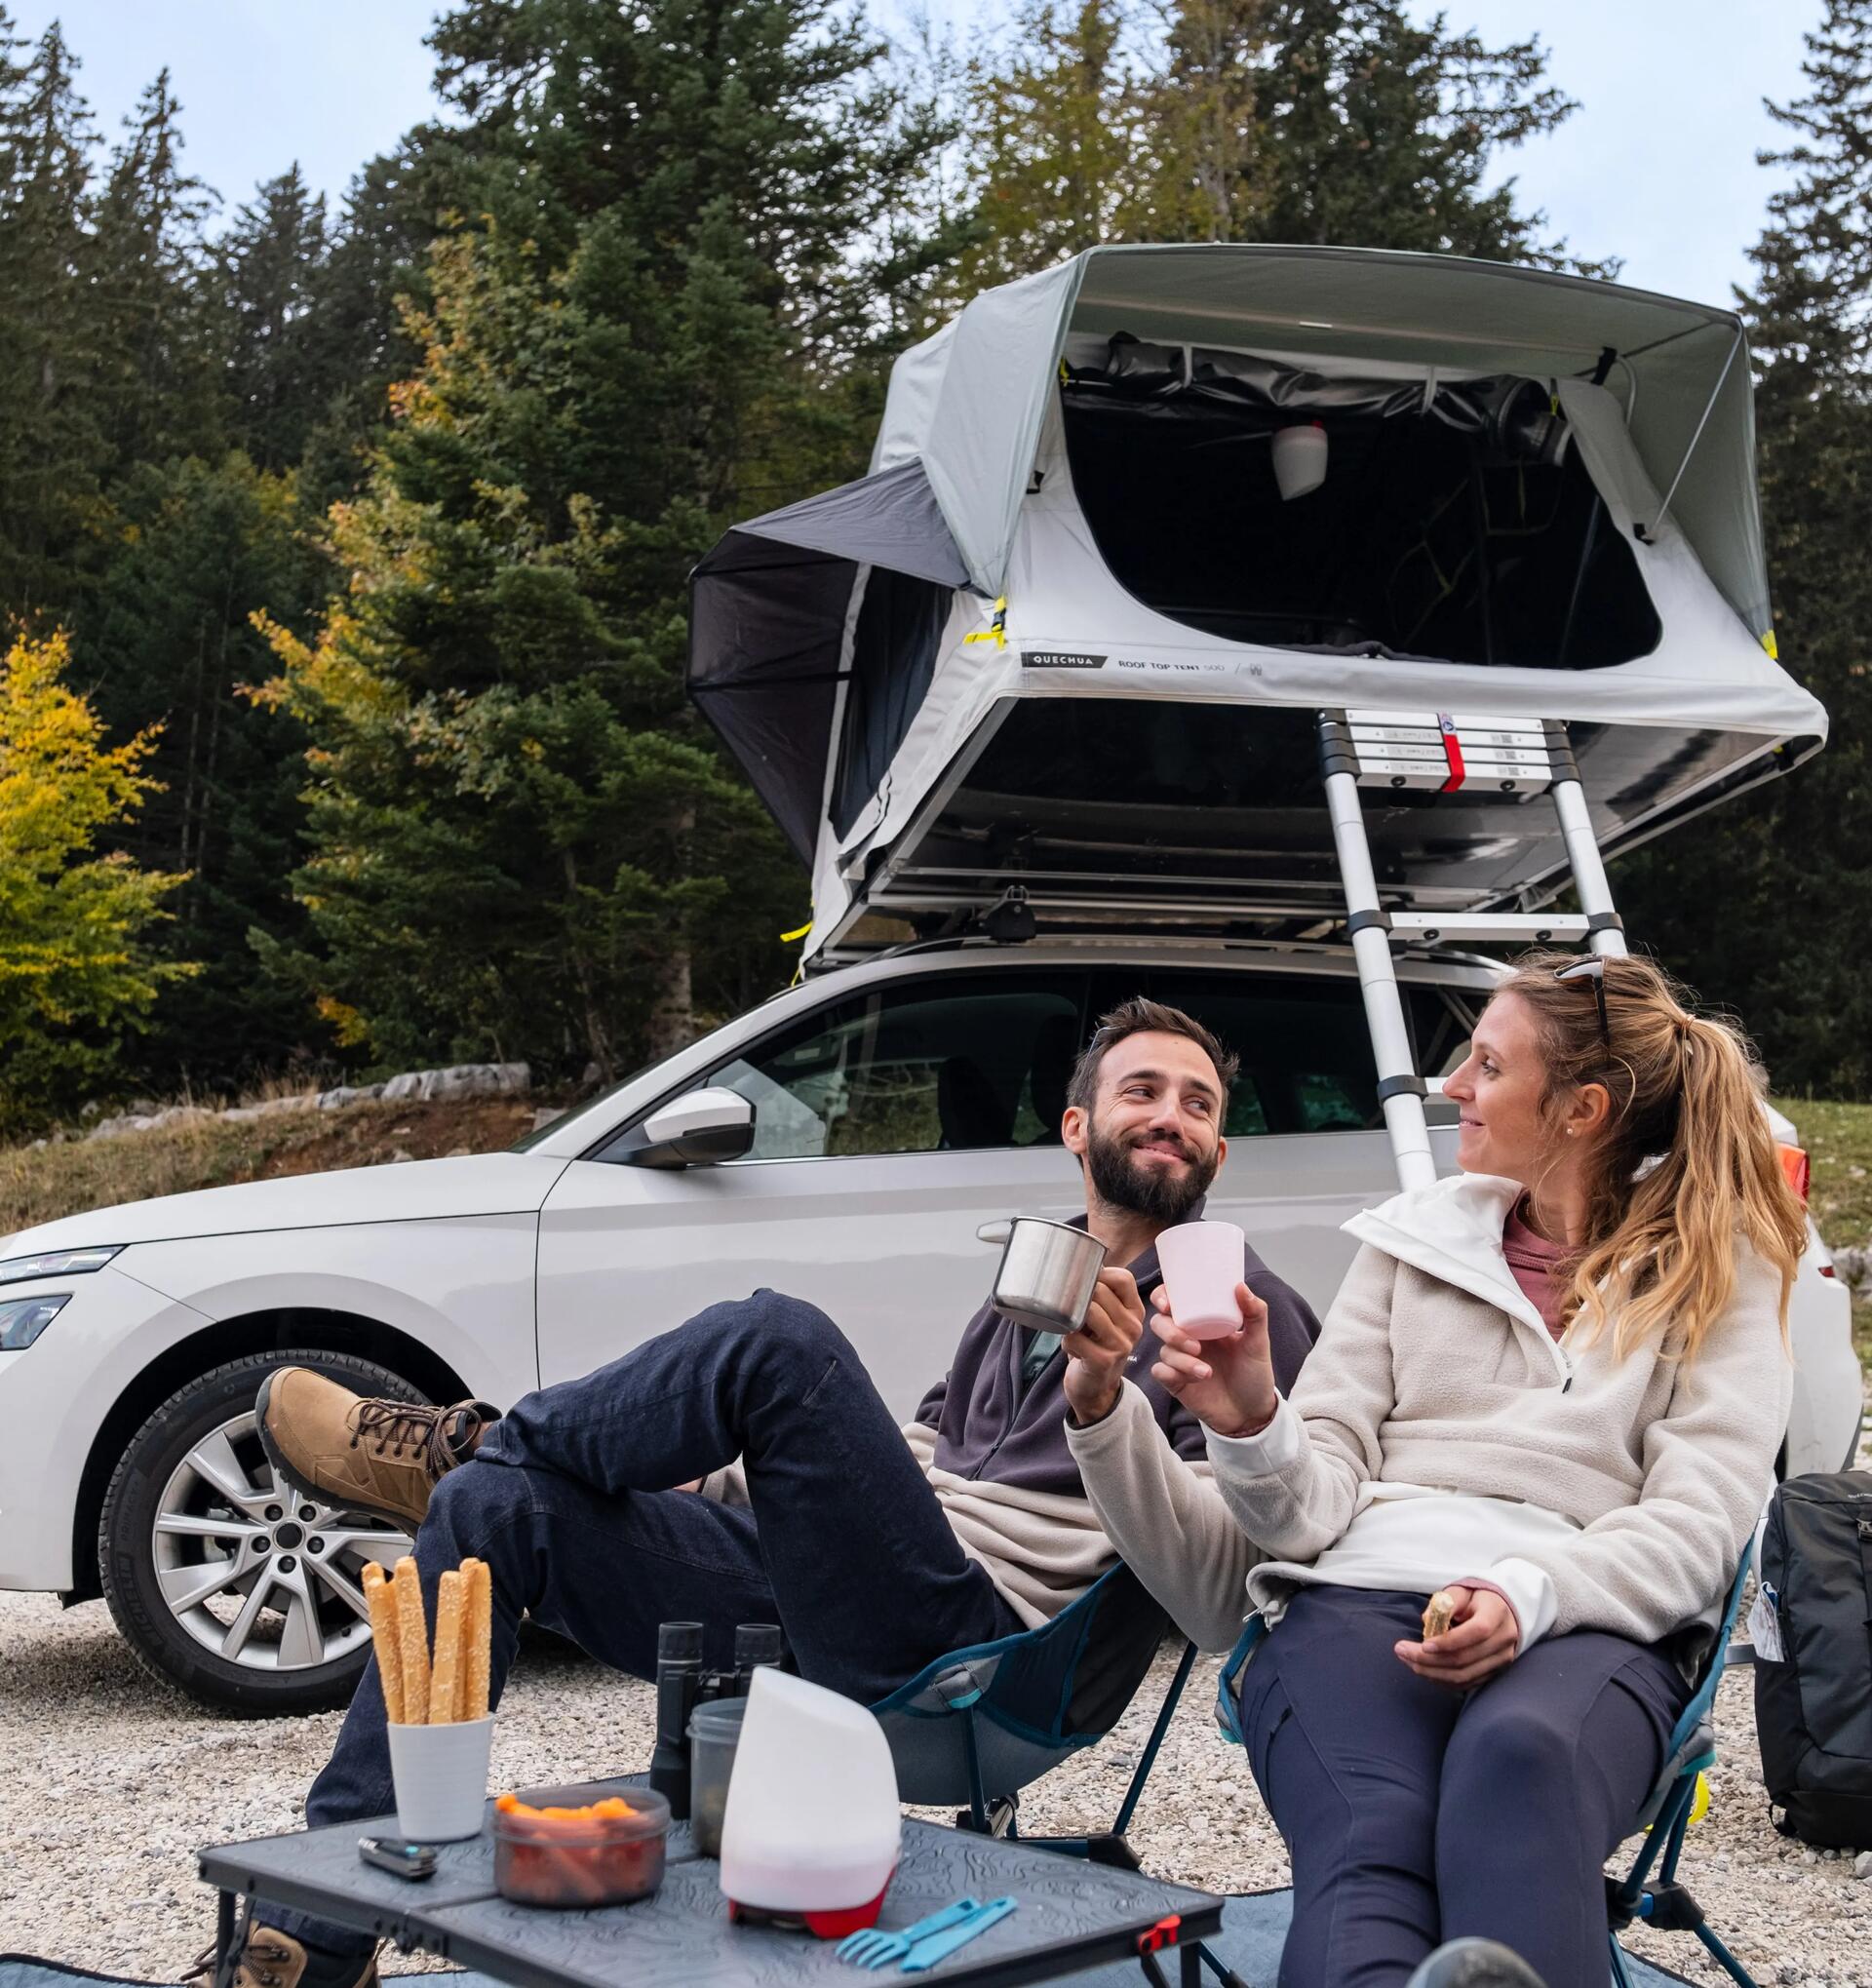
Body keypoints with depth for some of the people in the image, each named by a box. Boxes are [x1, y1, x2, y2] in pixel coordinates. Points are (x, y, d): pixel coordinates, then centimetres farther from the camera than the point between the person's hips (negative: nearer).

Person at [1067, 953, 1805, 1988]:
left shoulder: (1721, 1271, 15)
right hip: (1362, 1593, 1)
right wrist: (1253, 1429, -13)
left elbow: (1696, 1525, 0)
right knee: (1371, 1846, -35)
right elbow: (1317, 1499, 11)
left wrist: (1531, 1595, -19)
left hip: (1587, 1622, -1)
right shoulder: (1414, 1239, 21)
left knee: (1519, 1755, -40)